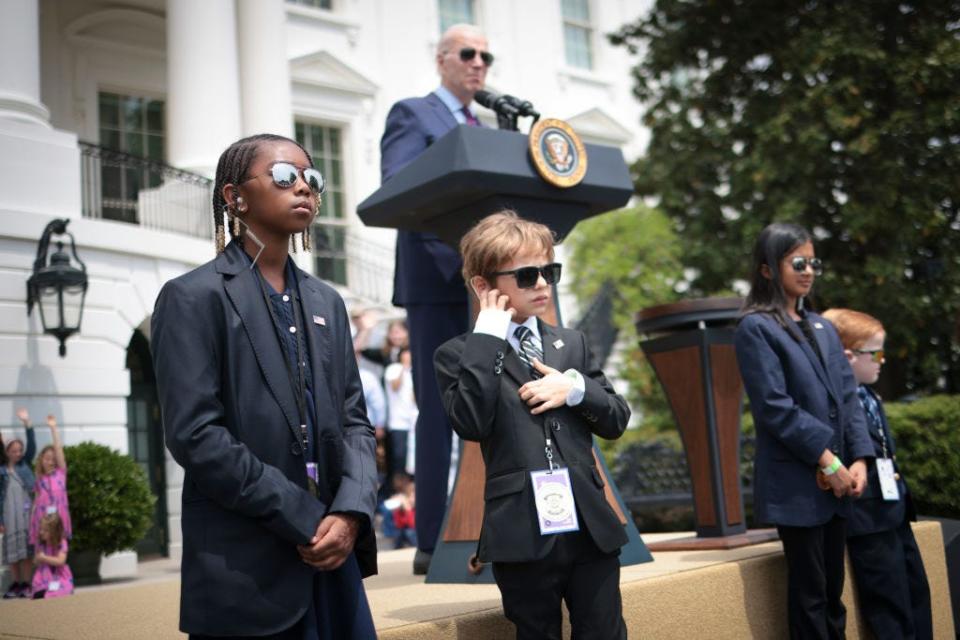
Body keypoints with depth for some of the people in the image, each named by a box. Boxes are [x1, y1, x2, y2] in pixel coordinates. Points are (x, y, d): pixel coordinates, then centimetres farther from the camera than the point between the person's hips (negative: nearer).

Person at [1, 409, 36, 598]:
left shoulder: (25, 464, 8)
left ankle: (26, 584, 3)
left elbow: (32, 446, -5)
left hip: (26, 514, 0)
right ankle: (16, 584, 11)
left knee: (26, 548, -1)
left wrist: (27, 423, -14)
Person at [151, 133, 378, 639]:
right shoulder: (193, 297, -5)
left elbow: (354, 421, 10)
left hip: (332, 557, 6)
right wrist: (304, 519, -13)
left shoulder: (325, 302, 14)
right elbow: (195, 435, -13)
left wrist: (350, 512, -8)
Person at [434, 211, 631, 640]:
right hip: (523, 533, -4)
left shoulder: (571, 344, 14)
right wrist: (487, 339, -14)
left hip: (590, 525, 4)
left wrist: (576, 388, -8)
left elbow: (616, 421, 12)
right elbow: (471, 424, -18)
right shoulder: (461, 354, -1)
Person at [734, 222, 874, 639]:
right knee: (809, 594, 0)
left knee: (833, 591, 12)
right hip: (796, 483, -7)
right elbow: (775, 407, -14)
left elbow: (848, 395, 11)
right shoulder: (755, 327, -7)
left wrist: (859, 458, -3)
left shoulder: (822, 327, 14)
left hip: (836, 480, 7)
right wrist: (828, 460, -14)